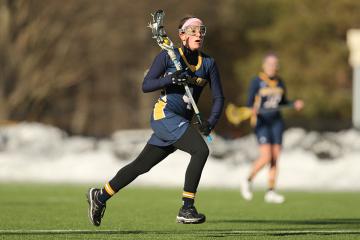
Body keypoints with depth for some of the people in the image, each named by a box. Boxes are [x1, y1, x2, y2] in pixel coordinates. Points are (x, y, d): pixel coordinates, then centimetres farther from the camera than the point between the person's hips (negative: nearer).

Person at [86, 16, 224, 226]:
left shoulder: (208, 63, 9)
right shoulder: (168, 56, -2)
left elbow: (218, 97, 8)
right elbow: (146, 86, -7)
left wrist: (211, 122, -8)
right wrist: (171, 78, -22)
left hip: (182, 121, 6)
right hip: (165, 114, -6)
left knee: (141, 165, 12)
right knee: (201, 150, -25)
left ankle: (100, 196, 29)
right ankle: (186, 209, -22)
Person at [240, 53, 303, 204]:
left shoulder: (280, 82, 10)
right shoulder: (257, 81, -6)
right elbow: (249, 102, -8)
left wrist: (294, 104, 1)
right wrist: (252, 112, -29)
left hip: (276, 122, 5)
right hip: (261, 122, -5)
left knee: (275, 158, 1)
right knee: (266, 157, -16)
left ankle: (271, 193, 7)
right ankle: (248, 182, 6)